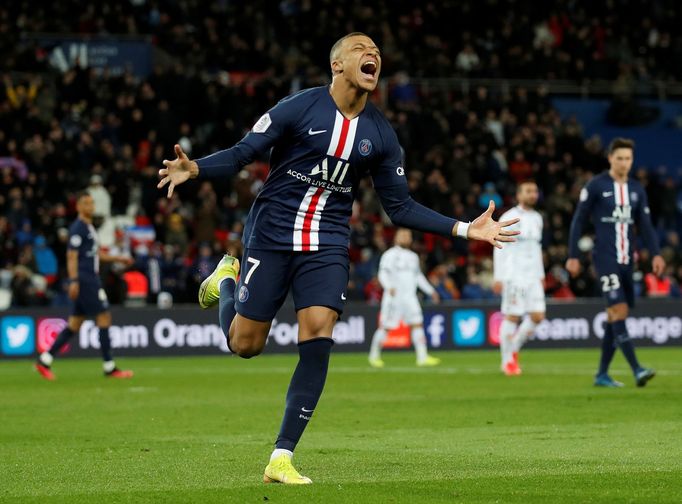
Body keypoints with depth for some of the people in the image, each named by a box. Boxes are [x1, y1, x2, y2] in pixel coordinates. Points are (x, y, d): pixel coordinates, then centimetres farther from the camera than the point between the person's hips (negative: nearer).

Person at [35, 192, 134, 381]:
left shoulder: (89, 228, 18)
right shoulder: (77, 228, -11)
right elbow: (72, 256, -16)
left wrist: (118, 258, 23)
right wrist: (73, 281, -24)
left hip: (91, 280, 10)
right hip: (84, 279, -10)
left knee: (75, 324, 9)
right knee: (104, 317, -8)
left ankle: (45, 360, 10)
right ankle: (109, 367, -5)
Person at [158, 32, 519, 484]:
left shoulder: (380, 134, 4)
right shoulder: (299, 108, -8)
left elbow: (401, 207, 10)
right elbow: (241, 154, -8)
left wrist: (464, 230, 2)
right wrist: (194, 169, -28)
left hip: (327, 247, 3)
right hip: (271, 238, -2)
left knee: (318, 339, -16)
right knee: (245, 345, 2)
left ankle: (282, 458, -8)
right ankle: (227, 280, 38)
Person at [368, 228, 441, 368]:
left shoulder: (413, 257, 19)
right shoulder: (390, 255, -3)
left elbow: (419, 276, 29)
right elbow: (383, 274, -13)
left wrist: (431, 291, 26)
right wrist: (389, 287, -30)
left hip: (410, 297, 6)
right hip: (393, 297, -6)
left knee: (417, 324, -7)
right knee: (385, 326, -3)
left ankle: (422, 357, -10)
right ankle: (374, 355, 12)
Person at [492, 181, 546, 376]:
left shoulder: (537, 218, 15)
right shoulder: (509, 218, -6)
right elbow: (499, 248, -8)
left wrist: (541, 275, 19)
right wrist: (498, 277, -12)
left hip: (533, 277, 6)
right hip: (514, 276, -6)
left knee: (538, 316, -1)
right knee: (512, 316, -6)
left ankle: (514, 348, 19)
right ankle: (507, 360, 4)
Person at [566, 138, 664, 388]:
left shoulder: (636, 189, 12)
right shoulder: (596, 186, -2)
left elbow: (645, 224, 12)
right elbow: (578, 220, 1)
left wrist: (655, 254, -2)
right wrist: (573, 256, -2)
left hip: (626, 260, 6)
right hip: (605, 258, -6)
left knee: (615, 316, 6)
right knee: (619, 310, -16)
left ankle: (602, 374, 13)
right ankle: (637, 370, -23)